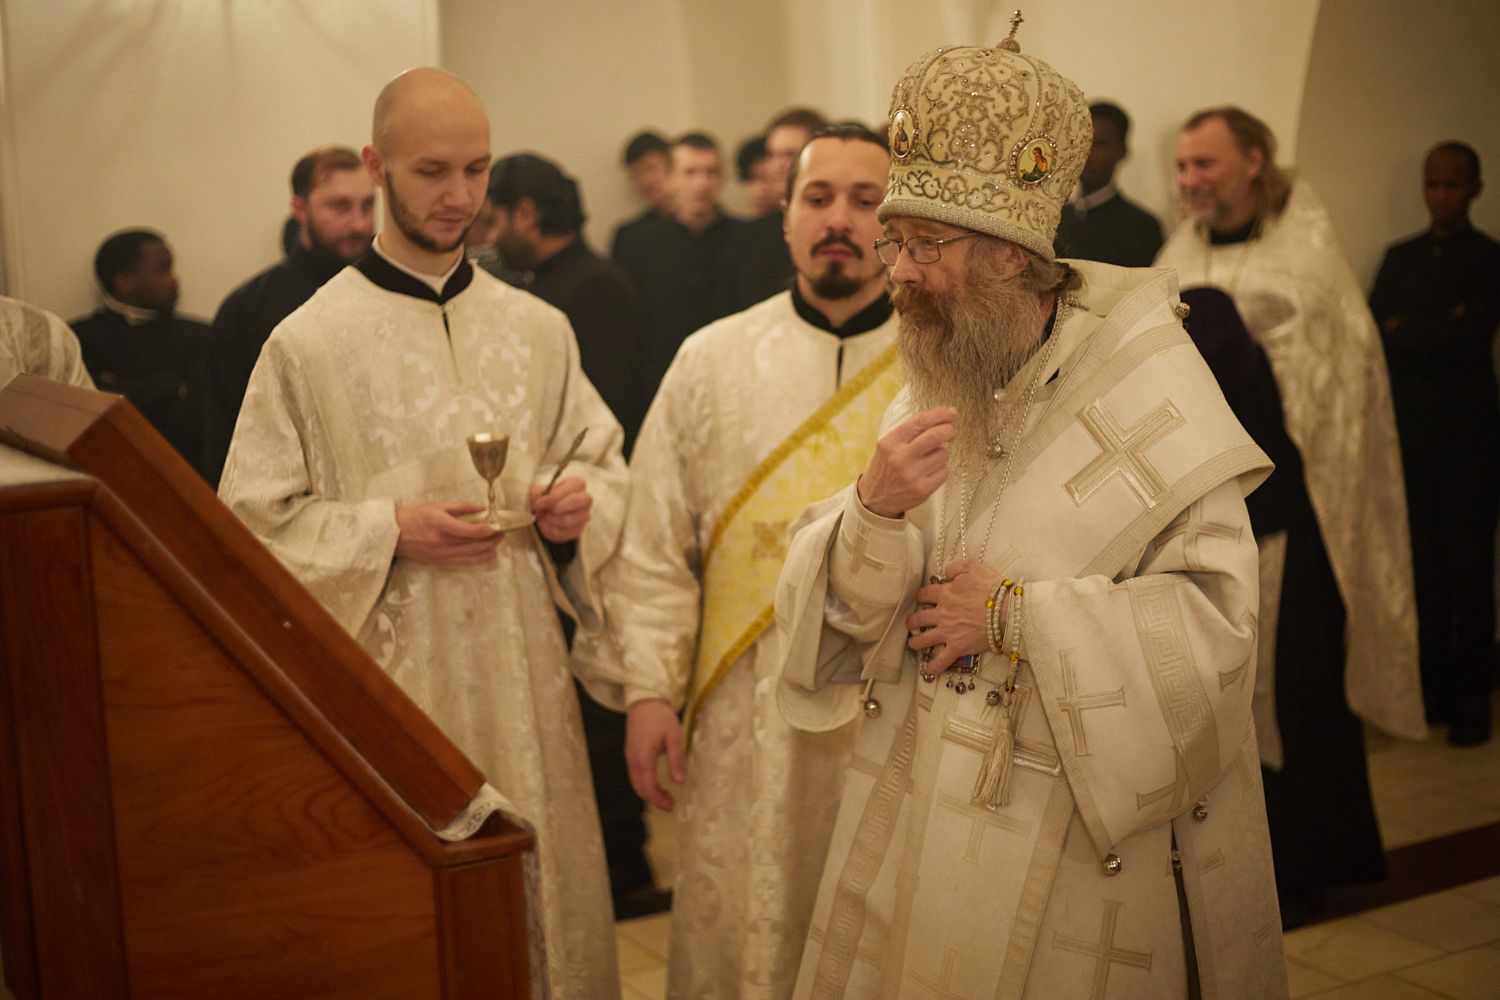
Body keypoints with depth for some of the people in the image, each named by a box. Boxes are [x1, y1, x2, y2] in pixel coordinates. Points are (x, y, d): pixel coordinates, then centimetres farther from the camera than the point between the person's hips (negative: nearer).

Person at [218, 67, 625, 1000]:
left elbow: (606, 466, 13)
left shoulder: (539, 328, 6)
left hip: (525, 678, 3)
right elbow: (256, 525, -3)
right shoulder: (309, 343, -5)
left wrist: (581, 505, -9)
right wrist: (388, 531, -16)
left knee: (543, 895, 11)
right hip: (391, 686, -3)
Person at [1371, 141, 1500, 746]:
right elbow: (1373, 333, 5)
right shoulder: (1400, 258, 15)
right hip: (1409, 436, 3)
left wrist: (1403, 330, -7)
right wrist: (1439, 334, -8)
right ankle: (1432, 685, 12)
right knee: (1422, 565, 3)